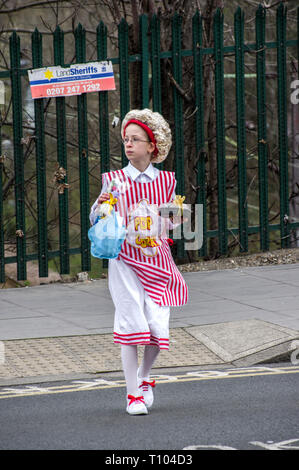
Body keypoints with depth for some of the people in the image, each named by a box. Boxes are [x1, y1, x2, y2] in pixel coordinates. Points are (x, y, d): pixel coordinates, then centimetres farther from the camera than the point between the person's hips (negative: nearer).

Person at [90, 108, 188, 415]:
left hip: (157, 259, 2)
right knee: (131, 323, -10)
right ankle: (132, 394, -2)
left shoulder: (166, 181, 6)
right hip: (125, 261, -2)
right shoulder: (114, 180, 1)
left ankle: (144, 378, 25)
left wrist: (177, 218, -7)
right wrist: (100, 206, -14)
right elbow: (97, 223, 6)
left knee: (158, 326, -3)